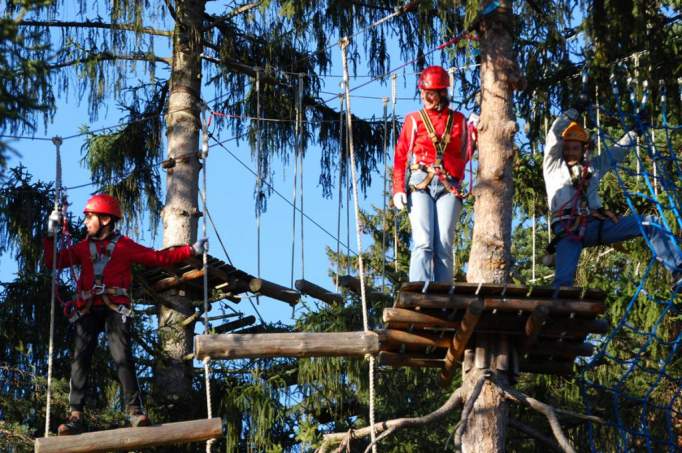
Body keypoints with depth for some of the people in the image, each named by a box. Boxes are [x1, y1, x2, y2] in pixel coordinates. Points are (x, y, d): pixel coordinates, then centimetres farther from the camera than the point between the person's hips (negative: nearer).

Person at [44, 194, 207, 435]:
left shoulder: (124, 245, 8)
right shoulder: (83, 247, 18)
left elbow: (159, 257, 7)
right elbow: (54, 261, 18)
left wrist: (191, 250, 1)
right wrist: (51, 234, 7)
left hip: (115, 309, -3)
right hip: (88, 309, 3)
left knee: (122, 358, -15)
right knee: (80, 359, -8)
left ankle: (135, 411, -14)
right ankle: (75, 416, -10)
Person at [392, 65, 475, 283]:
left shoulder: (458, 120, 14)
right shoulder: (414, 120, 10)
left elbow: (463, 156, 21)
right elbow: (400, 157, 7)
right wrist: (398, 190, -3)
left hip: (448, 186, 1)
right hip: (420, 184, -1)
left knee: (444, 245, -7)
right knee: (423, 242, -14)